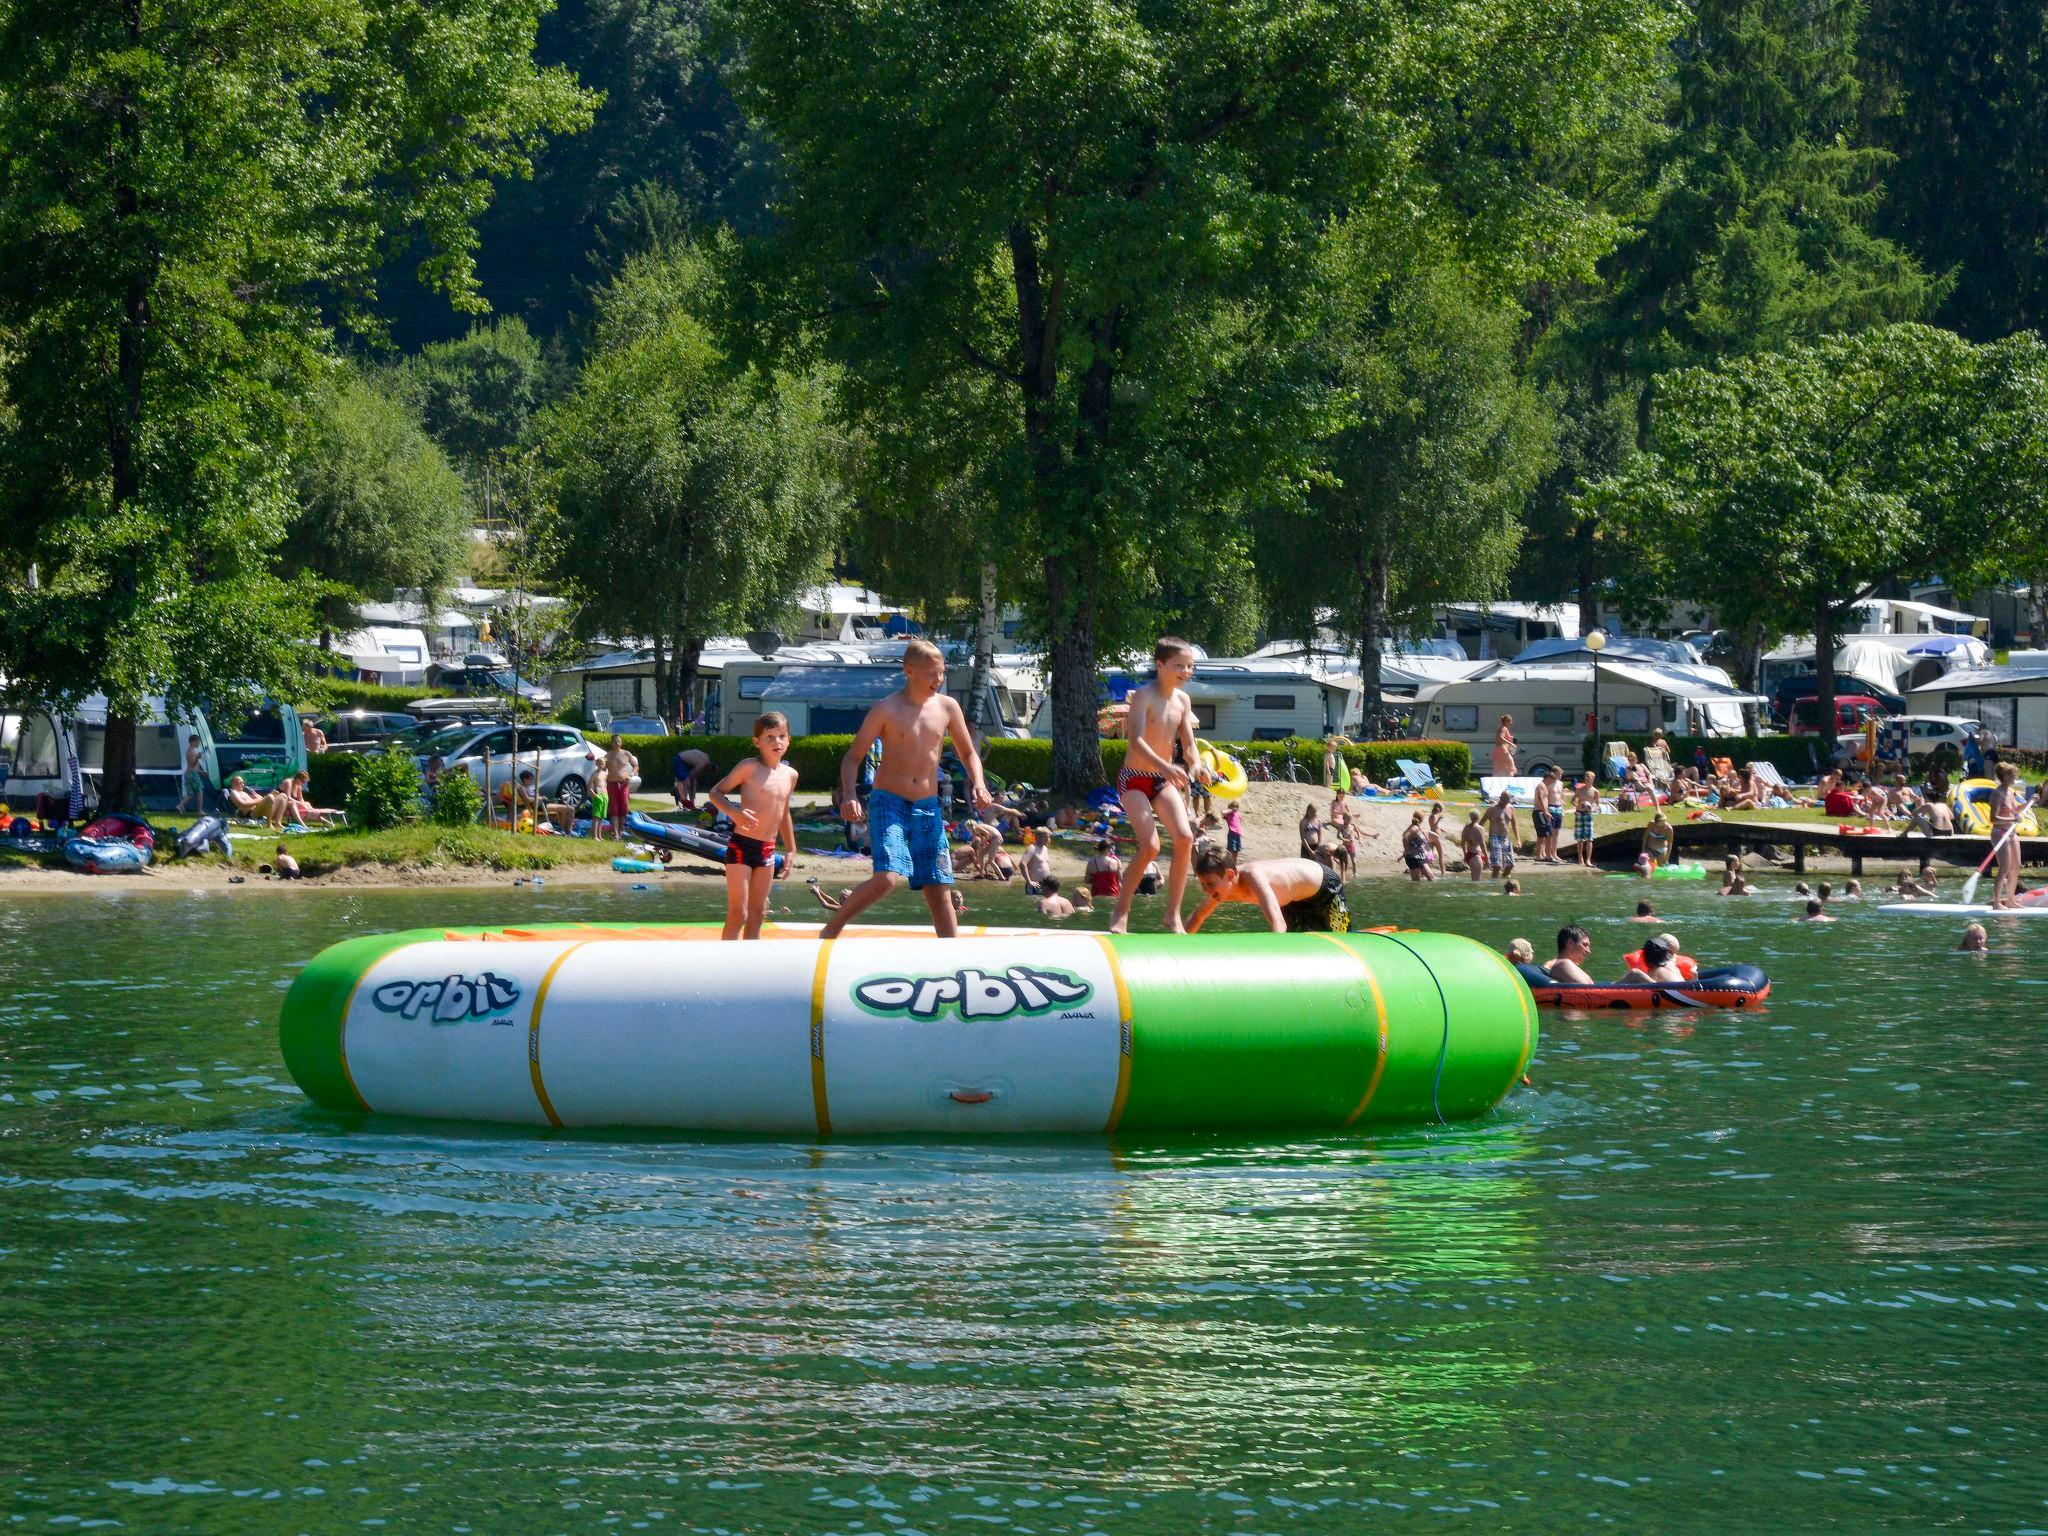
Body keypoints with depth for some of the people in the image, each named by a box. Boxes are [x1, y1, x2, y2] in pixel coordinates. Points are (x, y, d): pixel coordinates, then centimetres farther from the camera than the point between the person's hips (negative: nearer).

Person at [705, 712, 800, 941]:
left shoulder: (790, 775, 9)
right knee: (738, 914, -8)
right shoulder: (749, 767, -8)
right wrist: (733, 812, -24)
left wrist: (792, 850, 23)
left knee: (758, 913, 11)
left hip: (767, 850, 6)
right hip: (742, 845, -6)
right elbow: (715, 792, -6)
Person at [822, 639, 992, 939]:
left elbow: (968, 753, 19)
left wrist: (978, 784, -2)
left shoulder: (947, 707, 6)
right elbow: (853, 757, -1)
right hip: (889, 803, -5)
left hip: (928, 808, 5)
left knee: (938, 888, 2)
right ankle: (830, 931, -7)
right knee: (888, 878, -23)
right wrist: (849, 796, -19)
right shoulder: (886, 709, -6)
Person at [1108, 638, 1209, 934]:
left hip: (1163, 780, 6)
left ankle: (1173, 914, -6)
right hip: (1134, 779, -6)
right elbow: (1137, 740, -28)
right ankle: (1121, 912, -2)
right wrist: (1165, 766, -42)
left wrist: (1197, 764, -17)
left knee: (1185, 838, -14)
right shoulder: (1144, 695, -16)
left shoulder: (1182, 700, 4)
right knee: (1150, 846, -19)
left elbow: (1189, 745, 6)